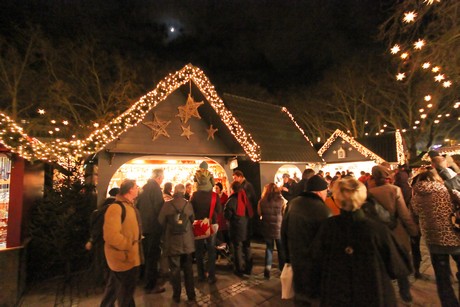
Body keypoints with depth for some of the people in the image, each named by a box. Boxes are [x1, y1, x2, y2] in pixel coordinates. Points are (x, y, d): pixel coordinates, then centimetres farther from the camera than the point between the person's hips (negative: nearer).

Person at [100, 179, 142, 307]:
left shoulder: (129, 205, 9)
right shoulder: (116, 207, -24)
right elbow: (111, 235, -31)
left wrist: (134, 244, 11)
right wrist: (129, 246, -21)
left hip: (128, 256, 9)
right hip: (125, 257, -9)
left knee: (114, 288, 25)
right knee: (126, 293, 9)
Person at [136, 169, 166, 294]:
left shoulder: (144, 188, 9)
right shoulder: (155, 187, -16)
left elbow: (139, 205, 15)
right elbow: (159, 207, -21)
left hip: (144, 225, 9)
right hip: (154, 226, -9)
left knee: (147, 254, 21)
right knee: (153, 255, 3)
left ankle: (147, 279, 36)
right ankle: (151, 285, 14)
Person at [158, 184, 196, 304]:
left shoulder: (167, 204, -13)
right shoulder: (188, 204, -10)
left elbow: (161, 221, -6)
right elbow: (192, 220, 1)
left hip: (172, 242, -1)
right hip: (187, 242, 1)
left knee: (174, 269, 14)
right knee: (188, 269, 16)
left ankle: (176, 295, 25)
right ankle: (191, 294, 25)